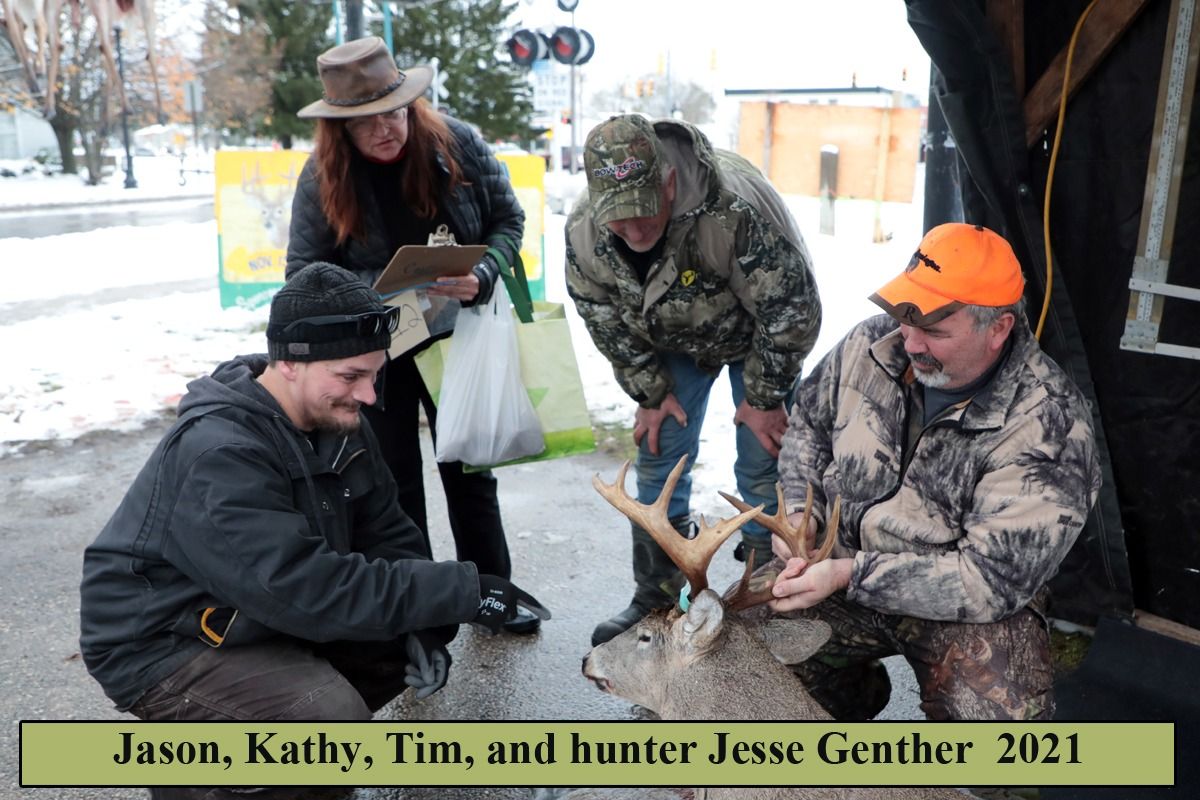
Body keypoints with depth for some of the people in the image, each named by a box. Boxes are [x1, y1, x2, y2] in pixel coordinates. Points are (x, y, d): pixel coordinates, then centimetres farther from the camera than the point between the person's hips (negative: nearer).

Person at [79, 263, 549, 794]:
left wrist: (425, 624, -18)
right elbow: (303, 589, -36)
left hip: (263, 611, 8)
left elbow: (385, 532, 0)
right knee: (333, 715, -28)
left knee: (406, 634, -4)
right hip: (164, 645, -8)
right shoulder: (218, 456, -30)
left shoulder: (335, 418, -4)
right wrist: (462, 591, -35)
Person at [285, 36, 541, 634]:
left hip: (456, 336, 1)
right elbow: (305, 274, -12)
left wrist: (481, 278, -23)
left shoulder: (457, 143, -12)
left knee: (470, 468, 12)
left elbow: (508, 220, -3)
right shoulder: (322, 177, -14)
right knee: (395, 480, 9)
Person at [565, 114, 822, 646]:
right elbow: (606, 321, -7)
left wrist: (763, 398, -19)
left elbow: (790, 310, -30)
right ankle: (655, 597, 20)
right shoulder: (583, 231, -25)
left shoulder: (735, 209, -41)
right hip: (673, 343, 4)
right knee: (657, 457, 4)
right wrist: (650, 393, -4)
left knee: (762, 466, -4)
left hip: (754, 334, -4)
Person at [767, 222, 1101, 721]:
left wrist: (850, 575, -27)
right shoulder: (871, 345, -8)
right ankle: (854, 694, 17)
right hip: (839, 574, 4)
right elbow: (806, 422, 11)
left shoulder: (1048, 426, -22)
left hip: (971, 607, -3)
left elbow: (992, 578, -23)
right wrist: (801, 508, -7)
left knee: (1003, 717, -29)